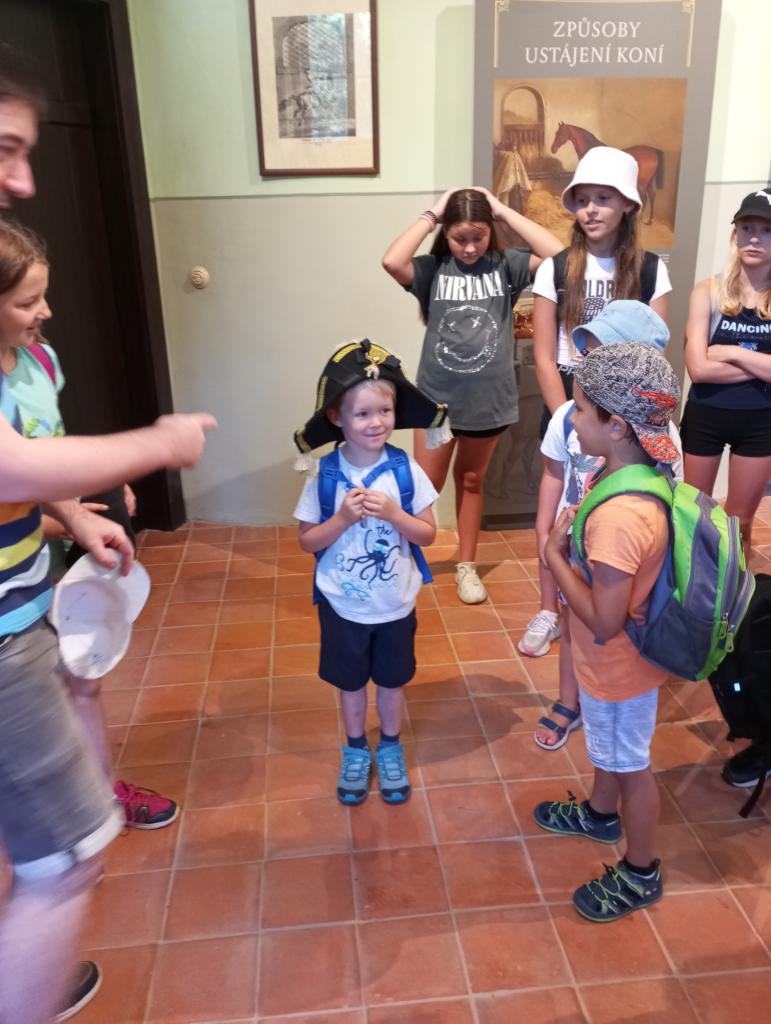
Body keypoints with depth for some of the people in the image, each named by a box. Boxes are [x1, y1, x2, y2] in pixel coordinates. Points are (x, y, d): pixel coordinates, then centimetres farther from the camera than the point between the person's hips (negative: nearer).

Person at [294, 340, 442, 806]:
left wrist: (392, 512, -25)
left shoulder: (406, 470, -13)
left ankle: (391, 749, 44)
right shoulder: (324, 476, -14)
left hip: (396, 605, 1)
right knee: (351, 682, 19)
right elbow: (308, 541, -8)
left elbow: (428, 533, -7)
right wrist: (344, 518, -24)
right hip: (343, 606, 0)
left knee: (393, 681, 19)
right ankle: (356, 751, 43)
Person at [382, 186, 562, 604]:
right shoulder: (433, 269, -6)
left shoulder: (505, 264, -2)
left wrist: (504, 211, -13)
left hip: (487, 399, 1)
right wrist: (430, 214, -15)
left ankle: (466, 565, 31)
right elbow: (392, 261, -25)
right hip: (437, 398, -1)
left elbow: (559, 255, -17)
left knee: (471, 482, 17)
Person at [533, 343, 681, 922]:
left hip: (616, 665, -9)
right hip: (616, 659, 9)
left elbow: (604, 622, -30)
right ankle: (599, 815, 58)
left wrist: (554, 556, -22)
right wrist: (575, 538, -7)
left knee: (629, 763, 14)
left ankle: (641, 875, 39)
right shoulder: (641, 478, -8)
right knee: (609, 746, 31)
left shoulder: (619, 516, -38)